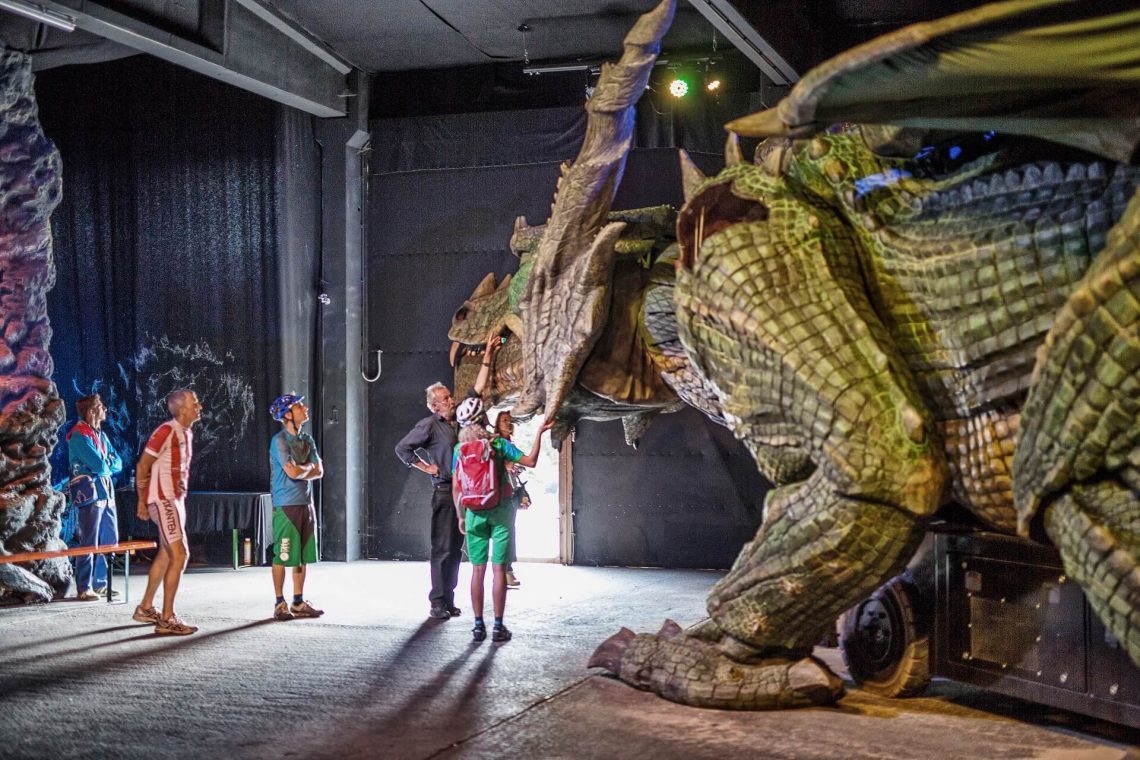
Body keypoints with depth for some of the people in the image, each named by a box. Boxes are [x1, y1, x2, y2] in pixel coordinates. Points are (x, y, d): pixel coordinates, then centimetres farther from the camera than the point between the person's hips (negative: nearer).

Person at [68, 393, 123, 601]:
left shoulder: (101, 435, 16)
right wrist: (107, 465, 1)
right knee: (89, 543, -7)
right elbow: (99, 465, -19)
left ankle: (100, 583, 21)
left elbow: (117, 464, 11)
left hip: (107, 494, 9)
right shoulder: (79, 435, -12)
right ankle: (84, 589, -2)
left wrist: (104, 466, -7)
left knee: (110, 540, 12)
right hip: (90, 495, -9)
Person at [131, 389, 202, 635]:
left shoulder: (187, 433, 11)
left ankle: (146, 608, 32)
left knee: (166, 554, 18)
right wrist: (142, 502, -10)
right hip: (163, 499, -10)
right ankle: (167, 619, -10)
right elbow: (142, 466, -13)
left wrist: (181, 494, 16)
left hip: (175, 499, 10)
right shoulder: (166, 431, -17)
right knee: (179, 555, -13)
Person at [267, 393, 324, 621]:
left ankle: (298, 602, 17)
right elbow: (292, 471, -19)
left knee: (303, 556, 10)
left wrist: (300, 471, -10)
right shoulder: (280, 440, -10)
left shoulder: (307, 440, 13)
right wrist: (308, 467, 0)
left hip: (305, 503, 7)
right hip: (286, 505, -7)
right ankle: (280, 604, 4)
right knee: (282, 556, -3)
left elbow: (319, 471, 6)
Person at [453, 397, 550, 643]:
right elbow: (530, 461, -10)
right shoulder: (498, 443, -7)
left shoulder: (460, 449, 2)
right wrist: (540, 433, -2)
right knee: (499, 569, 1)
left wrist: (460, 517, 12)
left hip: (474, 513, 2)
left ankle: (479, 625, 8)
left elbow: (456, 487, 3)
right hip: (500, 512, -2)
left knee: (478, 570, 8)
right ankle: (498, 626, 2)